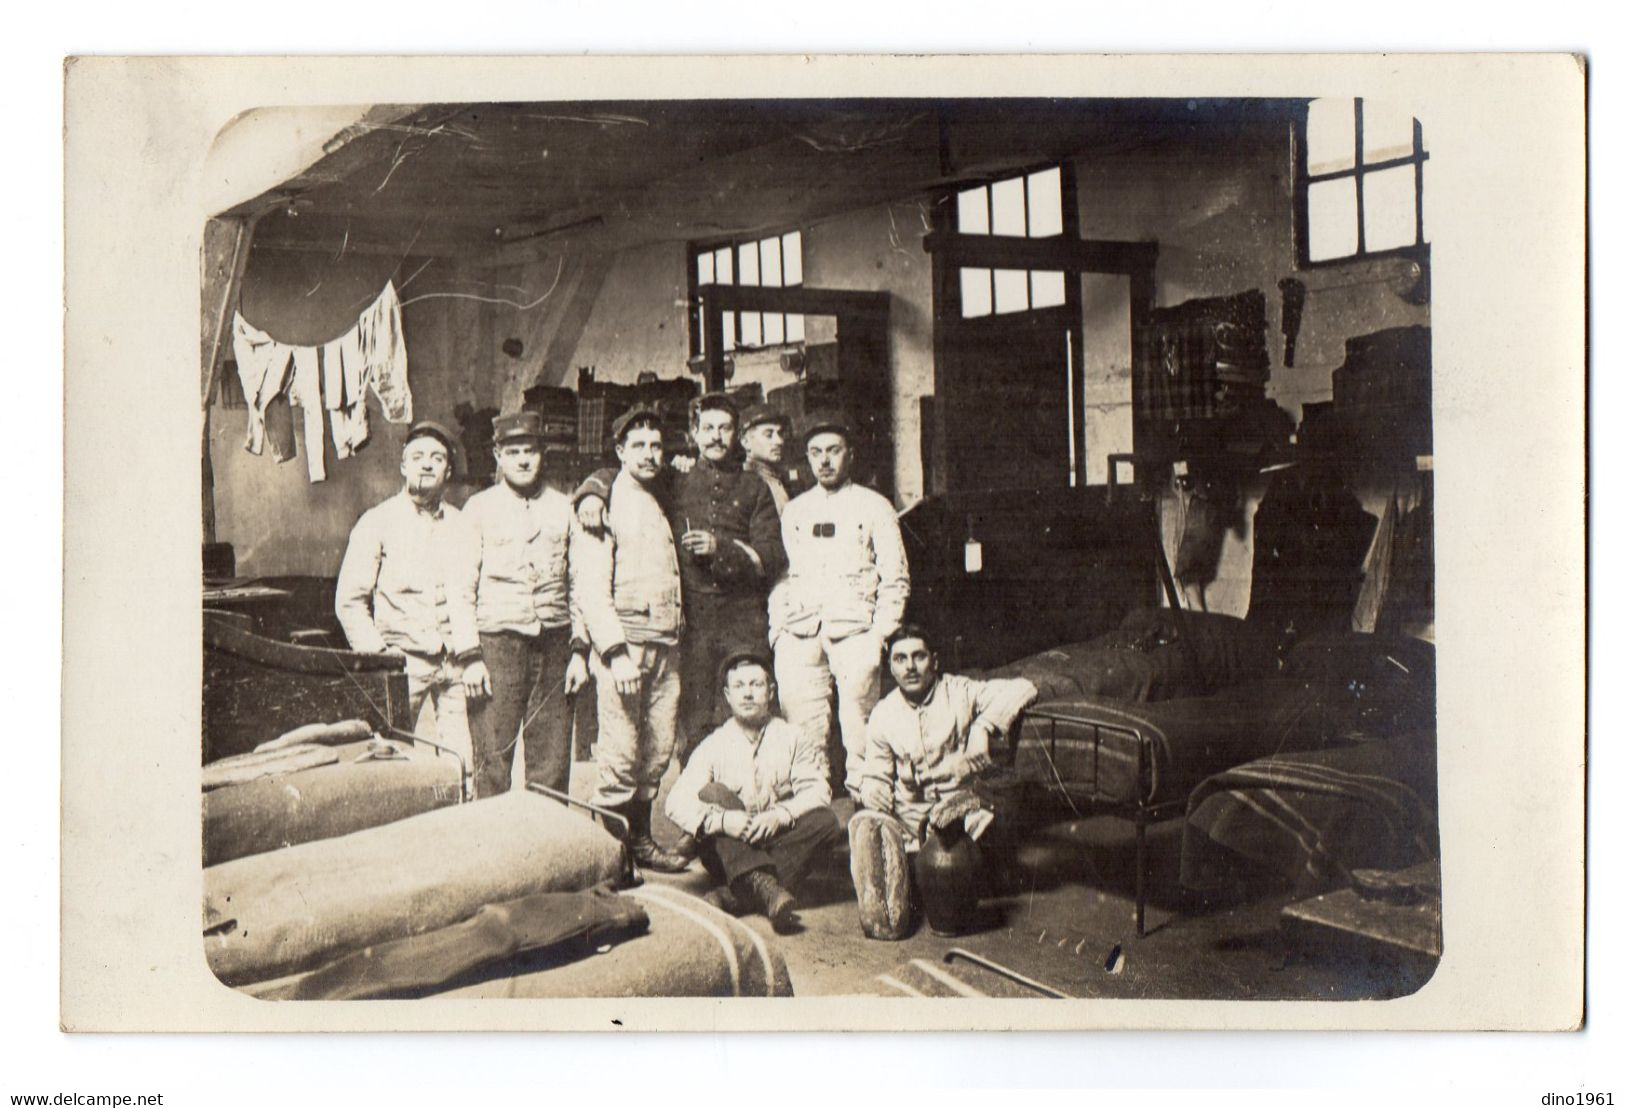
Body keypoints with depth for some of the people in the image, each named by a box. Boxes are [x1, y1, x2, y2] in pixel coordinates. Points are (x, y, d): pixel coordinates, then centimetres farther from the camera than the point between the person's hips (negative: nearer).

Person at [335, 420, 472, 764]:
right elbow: (349, 601, 2)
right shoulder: (377, 522, 3)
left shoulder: (460, 525, 11)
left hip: (453, 659, 2)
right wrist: (377, 658, -5)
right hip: (401, 659, -2)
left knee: (463, 760, -3)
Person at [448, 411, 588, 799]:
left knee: (552, 764, 4)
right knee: (492, 766, -3)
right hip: (497, 643, -2)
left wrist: (580, 650, 5)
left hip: (554, 643, 2)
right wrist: (469, 656, -6)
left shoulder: (562, 508, 12)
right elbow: (462, 588, 3)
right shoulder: (479, 508, 5)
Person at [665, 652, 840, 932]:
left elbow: (817, 789, -8)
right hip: (726, 852, -1)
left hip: (779, 841, 1)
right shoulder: (714, 745, 1)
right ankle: (762, 886, -44)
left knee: (826, 822, -24)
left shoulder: (791, 738, 5)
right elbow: (677, 803, -11)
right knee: (713, 793, -24)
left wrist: (780, 815, -26)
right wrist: (721, 819, -29)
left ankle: (737, 896, -34)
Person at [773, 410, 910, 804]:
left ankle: (863, 802, -1)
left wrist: (881, 635, -5)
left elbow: (895, 578, 5)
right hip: (798, 633, 3)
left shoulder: (873, 506, 9)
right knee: (803, 731, -2)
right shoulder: (794, 510, 20)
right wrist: (776, 626, 7)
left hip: (853, 628, -3)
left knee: (860, 732, -8)